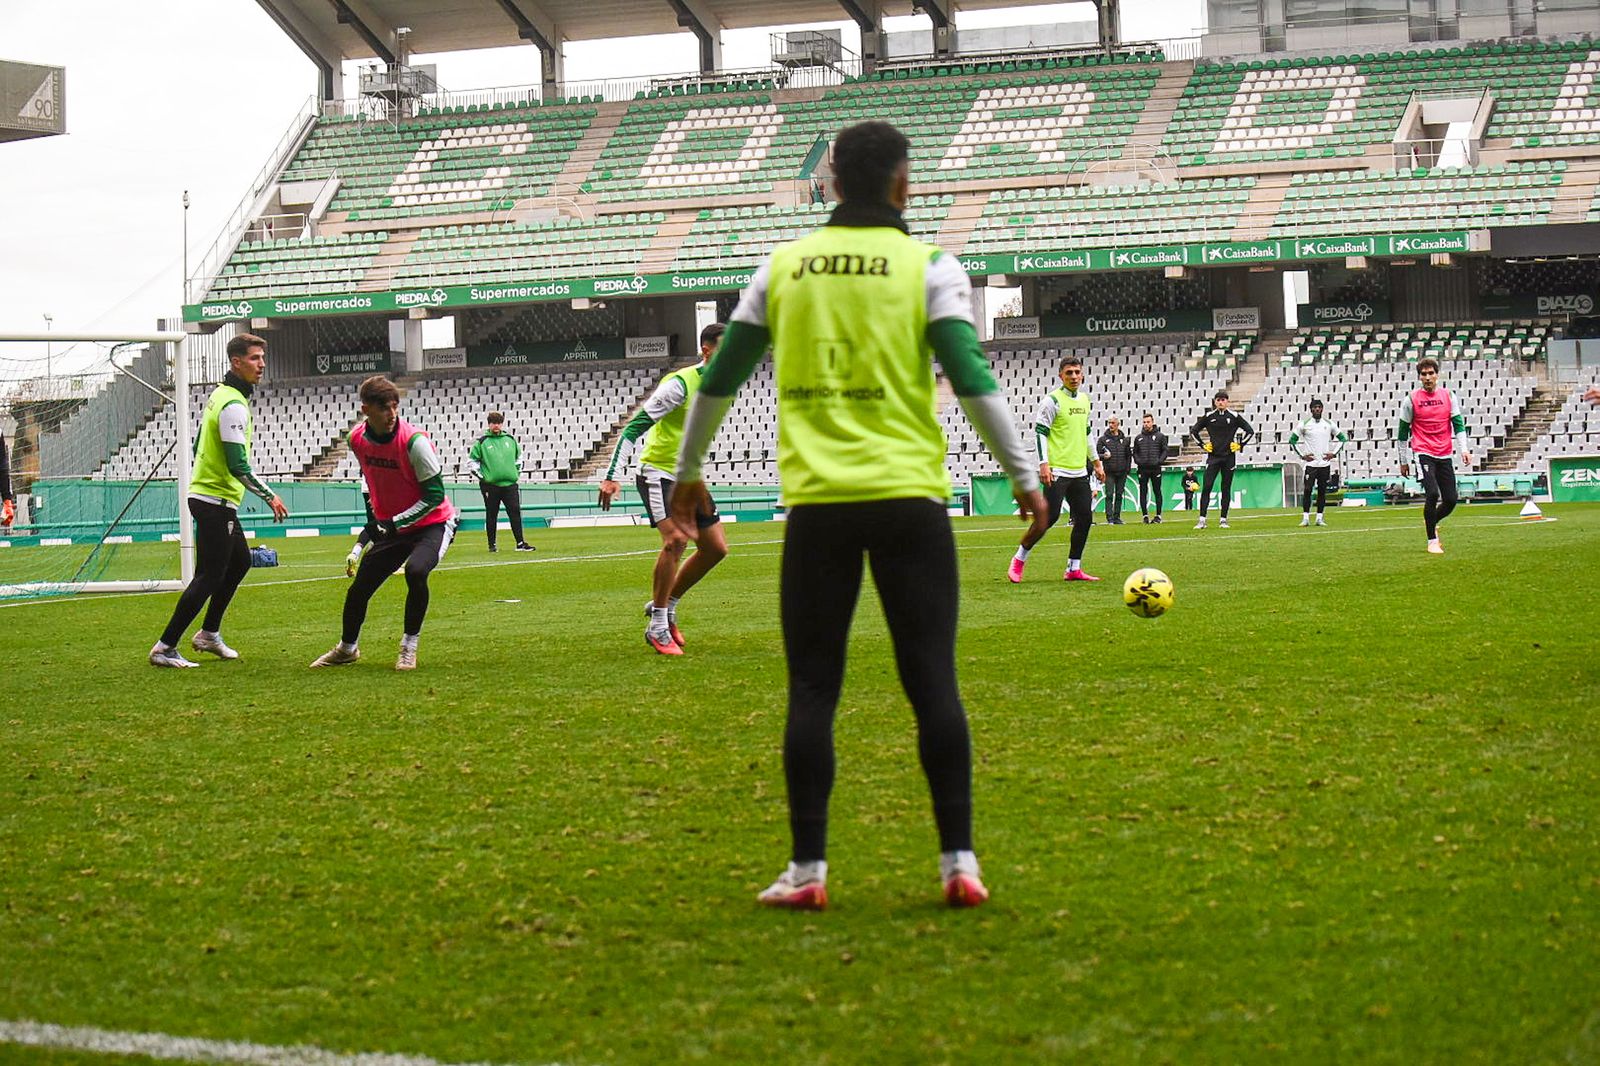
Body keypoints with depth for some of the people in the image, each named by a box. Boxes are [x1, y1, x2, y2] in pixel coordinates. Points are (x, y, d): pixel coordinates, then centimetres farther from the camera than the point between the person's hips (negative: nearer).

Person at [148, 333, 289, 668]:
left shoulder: (218, 395, 13)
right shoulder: (233, 405, -19)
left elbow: (198, 446, 21)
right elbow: (238, 464, -23)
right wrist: (270, 497, -16)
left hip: (204, 494, 11)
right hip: (217, 502, -11)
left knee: (240, 561, 22)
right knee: (208, 577, -8)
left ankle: (209, 634, 30)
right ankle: (165, 648, -7)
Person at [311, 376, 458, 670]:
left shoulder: (414, 441, -25)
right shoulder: (357, 439, -6)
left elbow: (435, 496, -21)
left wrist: (395, 523, -26)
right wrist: (372, 516, 14)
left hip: (433, 523, -6)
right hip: (390, 526, 6)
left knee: (415, 570, -33)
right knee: (359, 587, 5)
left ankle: (409, 648, -15)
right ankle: (347, 648, 33)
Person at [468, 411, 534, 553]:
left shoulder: (510, 440, 10)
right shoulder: (481, 442, 0)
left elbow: (519, 455, 25)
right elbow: (471, 460, 5)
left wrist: (517, 471, 15)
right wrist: (479, 475, -3)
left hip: (510, 484, 2)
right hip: (490, 485, -2)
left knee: (515, 512, -5)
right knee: (491, 516, 4)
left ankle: (520, 543, -3)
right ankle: (491, 545, 13)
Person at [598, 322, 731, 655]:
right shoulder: (681, 384, -19)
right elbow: (633, 427, -19)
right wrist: (611, 476, -24)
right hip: (658, 471, -9)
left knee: (716, 548, 4)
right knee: (676, 538, -24)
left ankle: (666, 605, 21)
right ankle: (657, 626, -13)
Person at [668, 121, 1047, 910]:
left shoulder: (785, 267, 9)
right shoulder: (928, 267, 1)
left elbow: (719, 379, 13)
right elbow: (973, 380, -6)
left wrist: (687, 474, 26)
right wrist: (1024, 477, 2)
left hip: (816, 503, 2)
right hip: (909, 498, -2)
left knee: (812, 688, 6)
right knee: (932, 681, 1)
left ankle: (807, 869, 5)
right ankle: (958, 862, 1)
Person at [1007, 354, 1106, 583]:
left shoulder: (1084, 399, 14)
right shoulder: (1052, 400, -8)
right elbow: (1039, 431, -10)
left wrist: (1096, 461, 24)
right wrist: (1043, 464, -17)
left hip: (1080, 471, 7)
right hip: (1057, 471, -7)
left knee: (1085, 517, 2)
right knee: (1049, 517, -12)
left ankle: (1073, 569, 11)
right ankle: (1018, 560, 2)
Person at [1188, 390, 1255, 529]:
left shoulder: (1234, 417, 1)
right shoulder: (1208, 417, 3)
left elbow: (1250, 431, 6)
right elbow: (1193, 431, 13)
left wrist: (1240, 445, 0)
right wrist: (1203, 445, 6)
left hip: (1229, 457, 0)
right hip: (1213, 456, 0)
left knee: (1226, 489, 4)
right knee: (1206, 487, -9)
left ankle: (1223, 520, 10)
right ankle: (1202, 520, -10)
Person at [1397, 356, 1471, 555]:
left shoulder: (1448, 396, 6)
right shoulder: (1412, 399, 0)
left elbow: (1458, 424, 8)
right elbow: (1403, 431, 6)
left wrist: (1464, 449, -7)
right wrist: (1403, 461, 8)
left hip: (1445, 455, 4)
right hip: (1423, 454, -3)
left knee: (1450, 500, 1)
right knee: (1432, 494, -20)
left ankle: (1431, 522, 33)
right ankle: (1432, 541, -8)